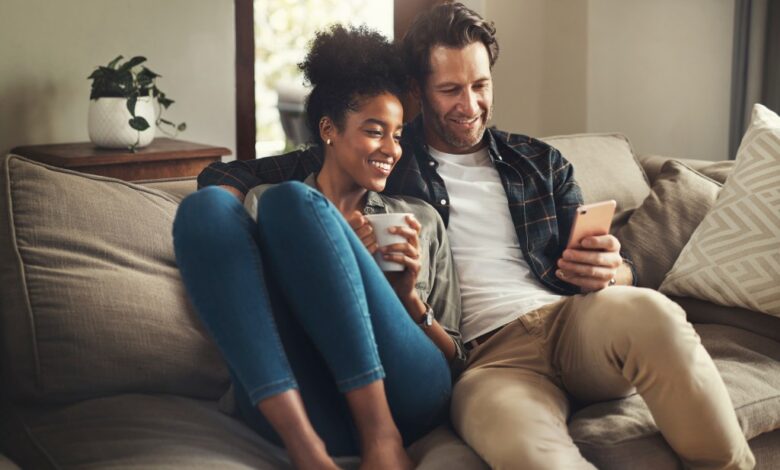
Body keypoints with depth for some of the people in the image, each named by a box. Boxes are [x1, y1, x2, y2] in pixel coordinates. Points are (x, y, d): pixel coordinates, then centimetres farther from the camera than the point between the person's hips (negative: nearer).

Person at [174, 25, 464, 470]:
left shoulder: (421, 219, 25)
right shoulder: (264, 202, 24)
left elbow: (455, 358, 22)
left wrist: (408, 298, 2)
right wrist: (336, 261, 0)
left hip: (406, 395, 0)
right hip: (296, 406, 1)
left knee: (294, 203, -17)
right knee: (207, 207, -17)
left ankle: (382, 433, -27)